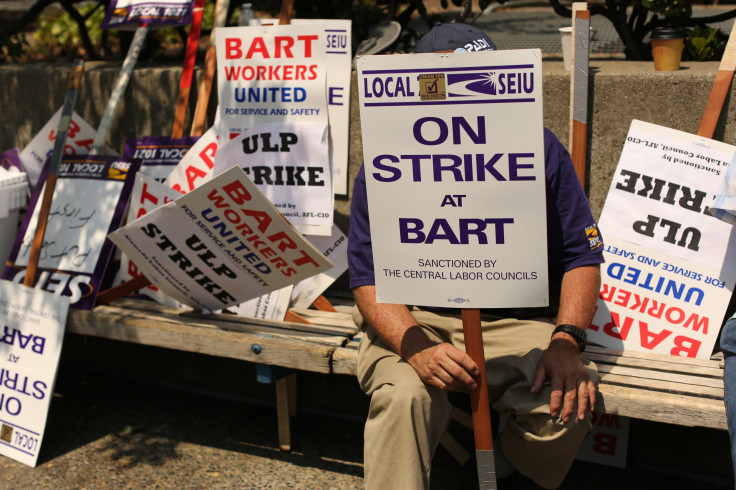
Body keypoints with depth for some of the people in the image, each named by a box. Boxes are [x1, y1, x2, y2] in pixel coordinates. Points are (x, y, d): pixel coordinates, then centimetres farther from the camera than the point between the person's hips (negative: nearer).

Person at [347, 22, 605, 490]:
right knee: (403, 396, -32)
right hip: (414, 319, -1)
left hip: (517, 324, 2)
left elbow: (581, 255, 2)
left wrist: (567, 341, -15)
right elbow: (370, 280, -7)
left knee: (568, 404, -23)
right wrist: (416, 349, -26)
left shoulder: (539, 150, -3)